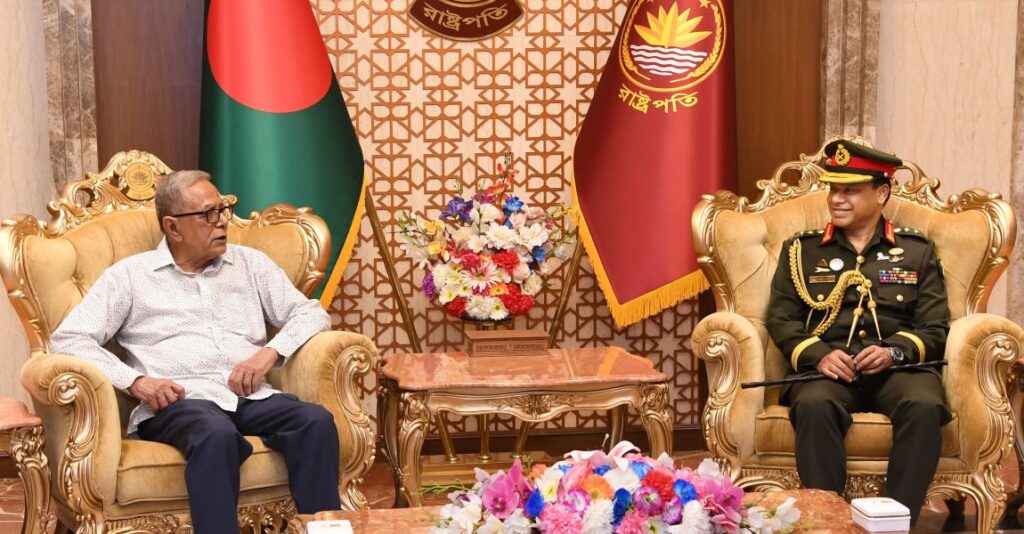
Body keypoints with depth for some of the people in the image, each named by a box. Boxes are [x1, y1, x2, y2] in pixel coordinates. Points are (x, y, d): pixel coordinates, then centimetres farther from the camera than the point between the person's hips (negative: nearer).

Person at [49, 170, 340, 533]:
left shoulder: (250, 263, 20)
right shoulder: (129, 275, 10)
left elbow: (311, 313, 15)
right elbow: (67, 340, 3)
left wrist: (270, 352, -6)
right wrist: (134, 381, -12)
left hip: (251, 397, 3)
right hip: (177, 403, -3)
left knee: (316, 421, -29)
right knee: (217, 434, -39)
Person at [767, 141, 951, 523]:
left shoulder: (918, 251, 17)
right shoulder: (800, 250, 17)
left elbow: (936, 330, 10)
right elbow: (781, 320, 8)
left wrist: (893, 351, -11)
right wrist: (818, 355, -12)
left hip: (898, 366, 0)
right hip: (827, 367, 0)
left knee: (925, 407, -34)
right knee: (814, 406, -36)